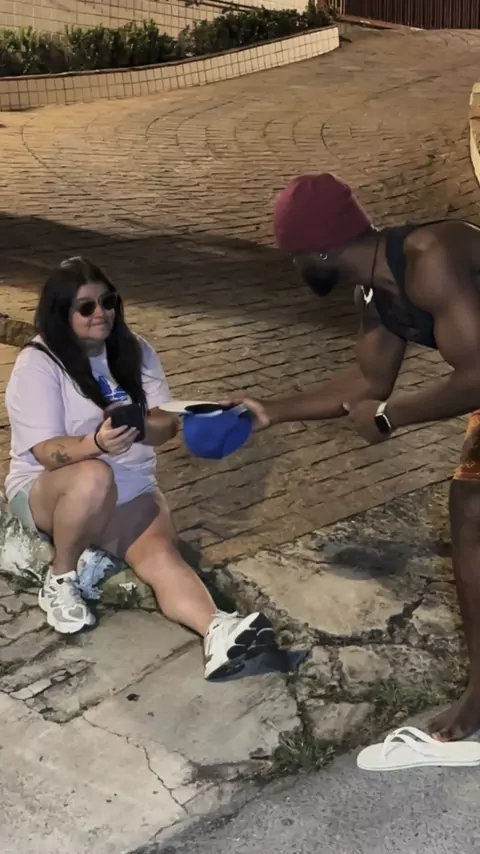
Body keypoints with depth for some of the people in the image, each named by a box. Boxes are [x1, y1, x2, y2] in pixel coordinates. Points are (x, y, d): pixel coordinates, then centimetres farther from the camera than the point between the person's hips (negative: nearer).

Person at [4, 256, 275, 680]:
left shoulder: (134, 350, 3)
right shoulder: (37, 364, -13)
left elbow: (167, 424, -1)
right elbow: (48, 453, -19)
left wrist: (137, 428, -26)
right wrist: (96, 443, -41)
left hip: (131, 489, 4)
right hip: (47, 491, -4)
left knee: (162, 555, -26)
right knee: (94, 477, -39)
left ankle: (217, 630, -50)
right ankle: (60, 582, -17)